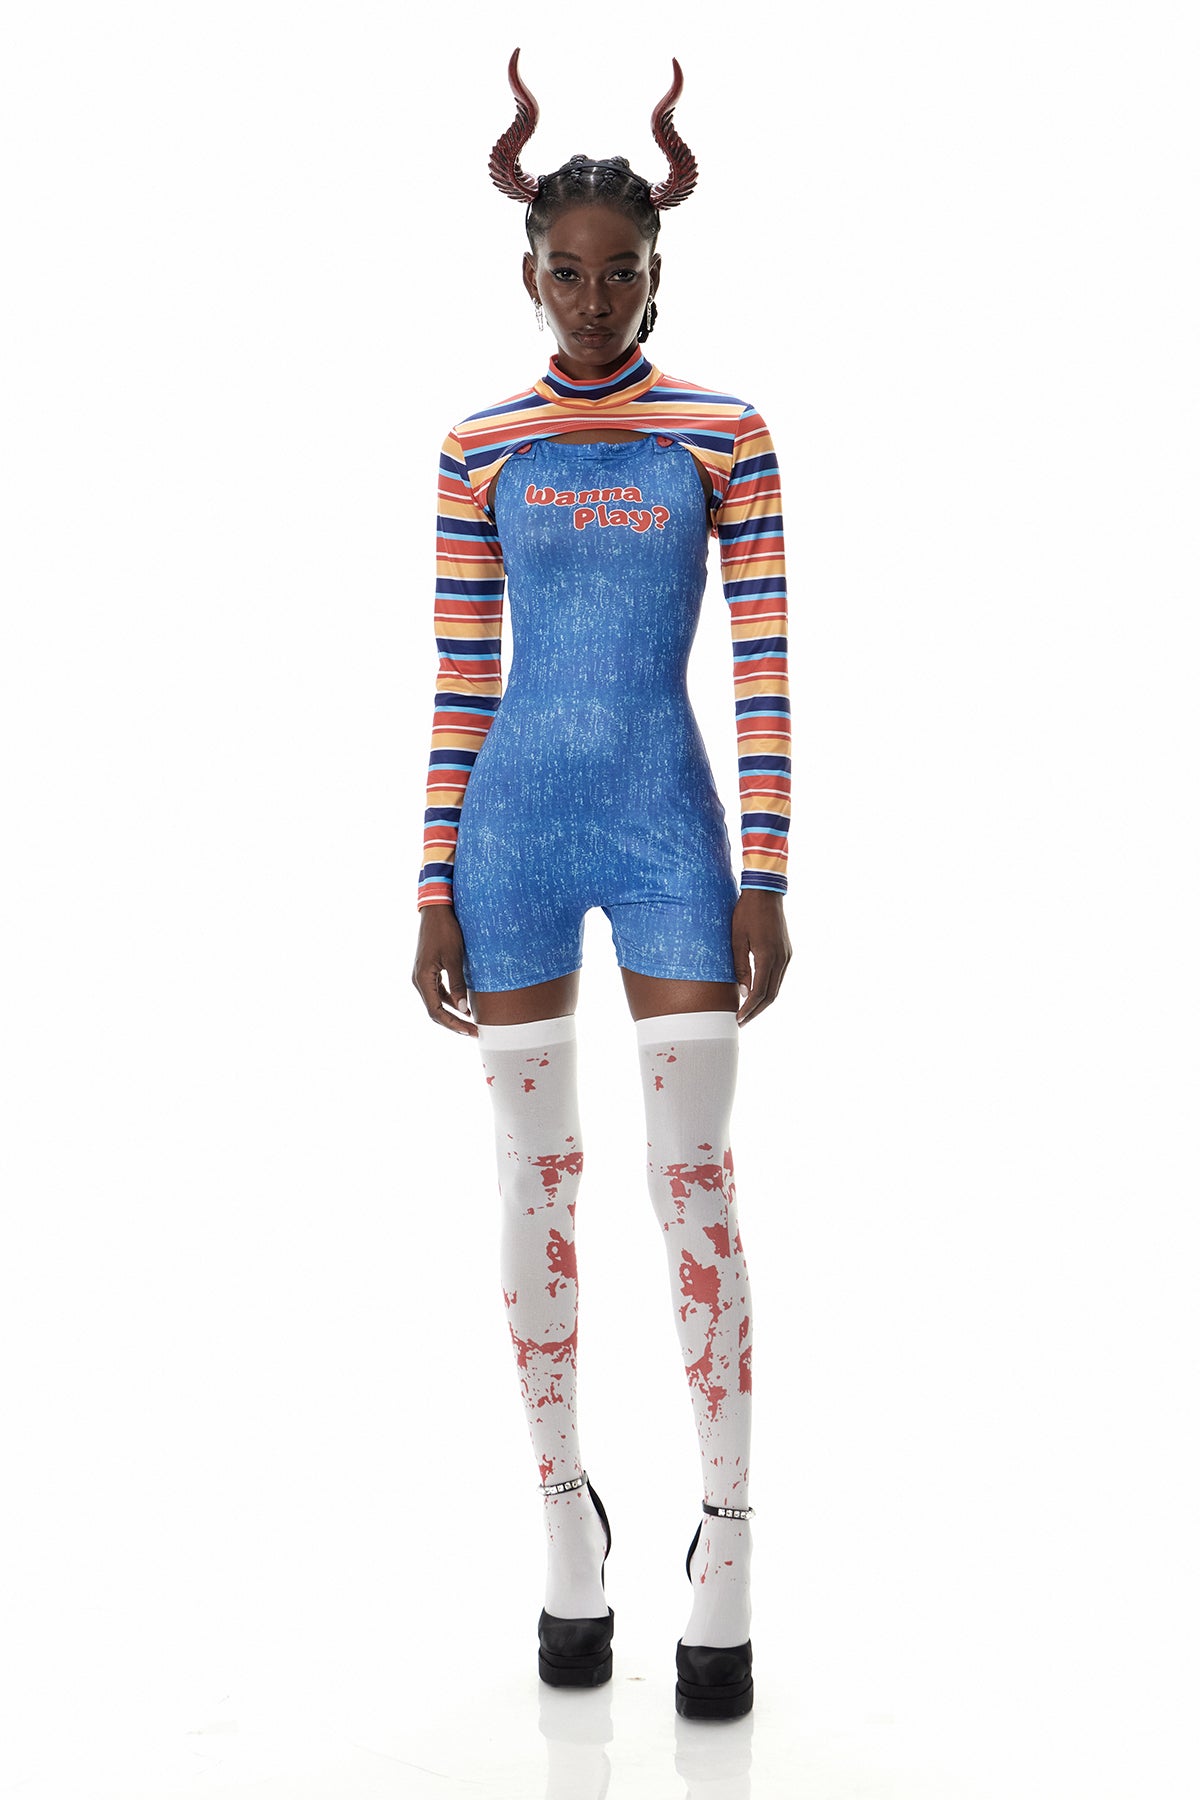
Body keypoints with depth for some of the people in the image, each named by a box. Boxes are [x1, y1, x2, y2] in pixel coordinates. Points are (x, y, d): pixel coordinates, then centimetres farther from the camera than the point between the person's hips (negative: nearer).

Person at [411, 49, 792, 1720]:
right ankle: (567, 1528, 19)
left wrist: (766, 879, -6)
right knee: (536, 1177, 6)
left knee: (693, 1175, -4)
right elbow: (458, 682, 6)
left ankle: (726, 1547, 5)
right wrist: (435, 892, 3)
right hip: (513, 834, 2)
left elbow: (766, 667, -1)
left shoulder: (725, 435, 1)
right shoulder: (477, 449, 5)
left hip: (671, 828, -2)